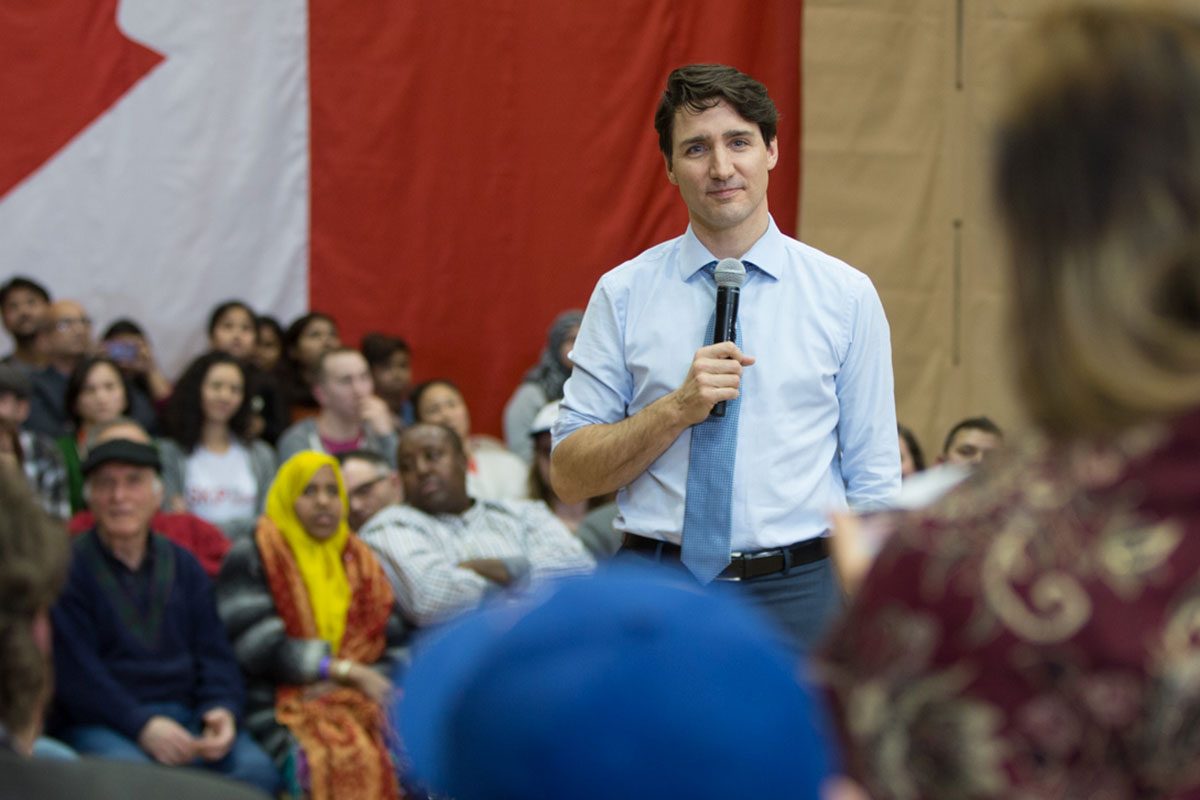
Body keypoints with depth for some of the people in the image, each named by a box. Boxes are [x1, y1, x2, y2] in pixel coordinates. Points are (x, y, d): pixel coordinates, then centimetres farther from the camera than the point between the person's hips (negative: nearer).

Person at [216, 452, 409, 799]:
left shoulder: (360, 562, 23)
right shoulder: (251, 559, 8)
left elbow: (396, 650, 14)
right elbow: (261, 649, -5)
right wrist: (347, 671, -10)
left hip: (361, 703, 5)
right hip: (283, 706, -5)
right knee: (344, 761, -37)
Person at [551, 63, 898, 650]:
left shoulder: (847, 295, 4)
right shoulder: (623, 294, 4)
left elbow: (873, 485, 3)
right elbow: (569, 474, 1)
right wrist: (678, 409, -14)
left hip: (798, 594, 0)